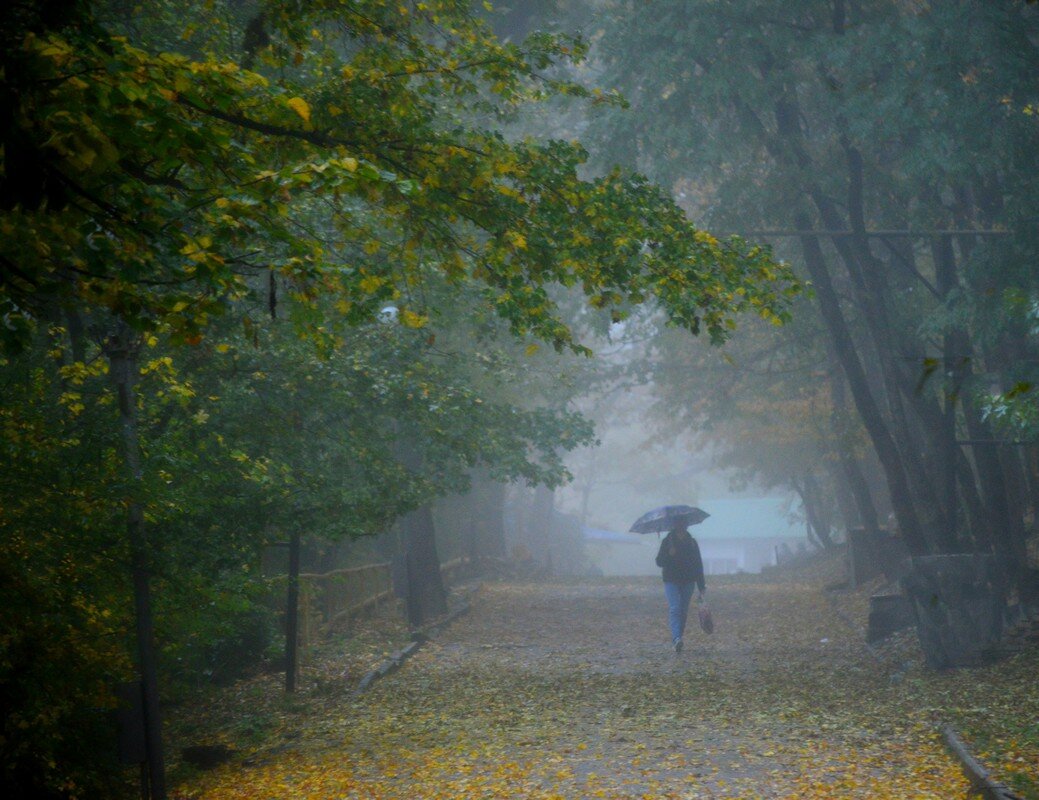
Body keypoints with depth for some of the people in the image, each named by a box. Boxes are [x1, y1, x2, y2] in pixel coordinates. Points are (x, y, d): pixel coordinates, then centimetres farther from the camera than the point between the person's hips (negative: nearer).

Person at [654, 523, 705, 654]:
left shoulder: (692, 543, 6)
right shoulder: (667, 542, 0)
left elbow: (698, 564, 9)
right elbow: (659, 562, -1)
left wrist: (701, 586, 5)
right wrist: (669, 555, -21)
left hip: (688, 582, 3)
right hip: (671, 581, -3)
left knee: (683, 611, 5)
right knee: (674, 609, -17)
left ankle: (677, 639, 16)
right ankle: (677, 639, -29)